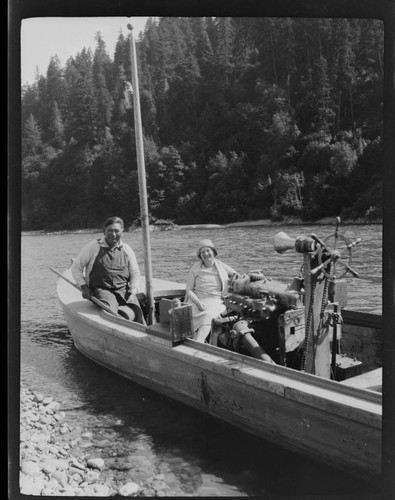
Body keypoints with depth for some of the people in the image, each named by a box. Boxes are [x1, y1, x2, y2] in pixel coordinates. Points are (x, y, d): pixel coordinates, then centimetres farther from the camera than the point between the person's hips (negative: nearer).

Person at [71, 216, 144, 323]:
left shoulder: (127, 250, 12)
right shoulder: (93, 247, 2)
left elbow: (135, 273, 14)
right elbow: (76, 267, 8)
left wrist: (132, 293, -1)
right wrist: (84, 287, -4)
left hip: (124, 290, 3)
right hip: (101, 289, -3)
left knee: (135, 311, -26)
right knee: (111, 311, -33)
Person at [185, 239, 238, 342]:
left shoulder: (221, 266, 14)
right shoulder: (195, 268, 10)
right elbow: (189, 290, 7)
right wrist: (198, 302, -11)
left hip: (215, 301, -1)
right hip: (197, 300, 1)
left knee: (208, 315, -35)